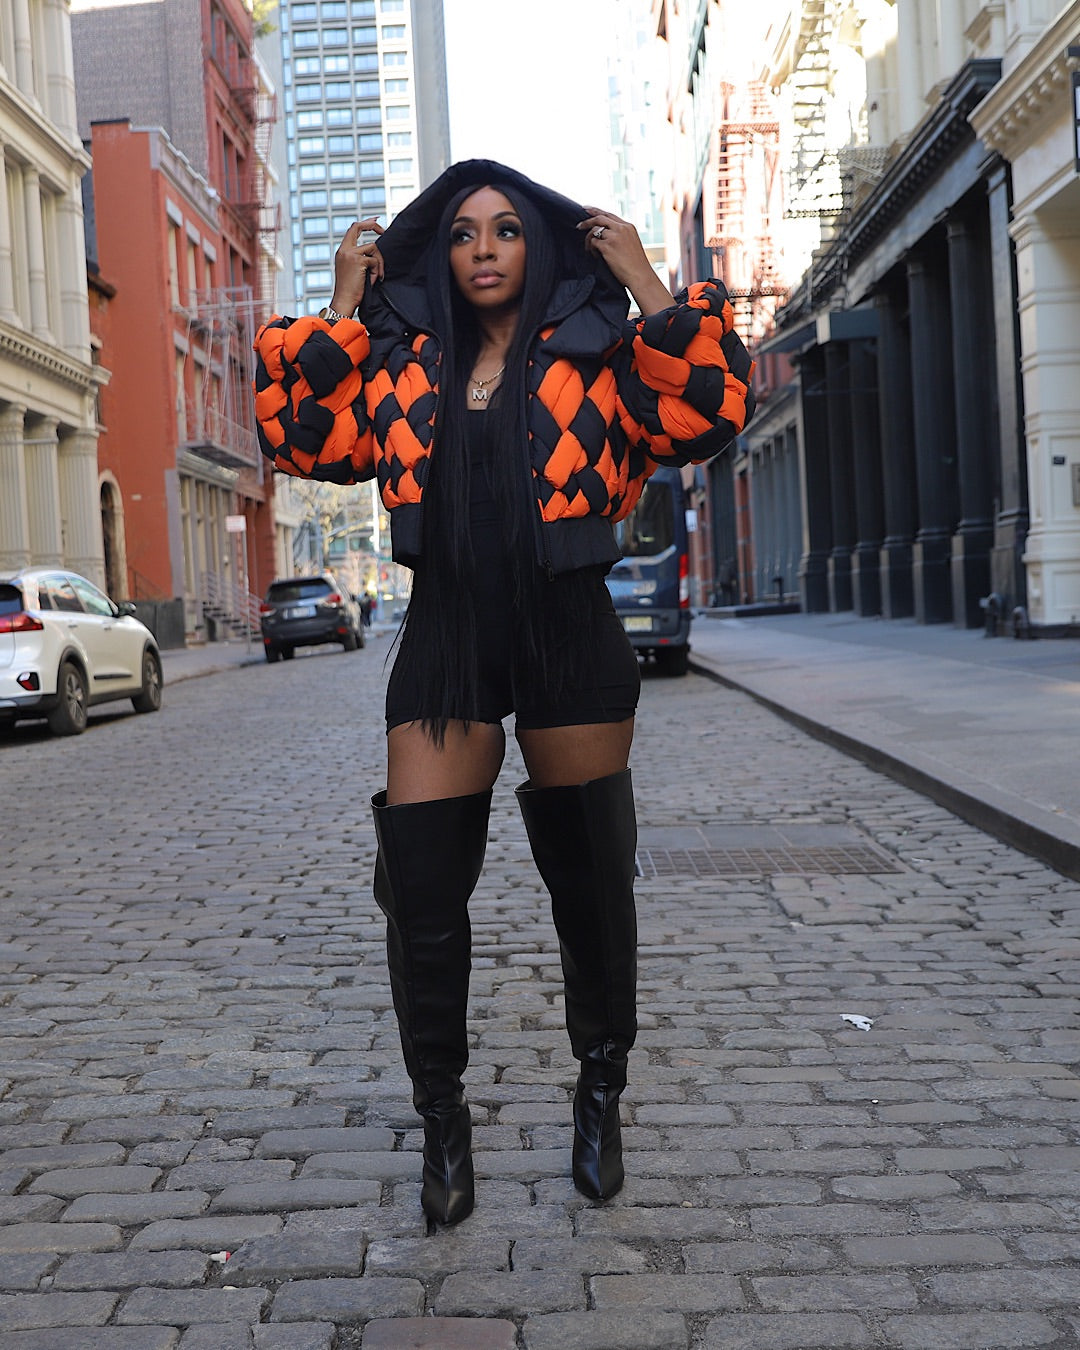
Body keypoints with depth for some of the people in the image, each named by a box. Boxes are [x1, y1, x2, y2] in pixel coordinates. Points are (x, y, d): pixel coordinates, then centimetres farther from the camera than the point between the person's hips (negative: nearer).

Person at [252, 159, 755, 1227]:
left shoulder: (590, 356, 3)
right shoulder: (402, 366, 10)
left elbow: (711, 412, -10)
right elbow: (300, 435, 2)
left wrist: (644, 282, -7)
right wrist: (343, 311, 2)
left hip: (570, 640, -1)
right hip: (446, 642, 2)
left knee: (591, 878, 8)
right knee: (420, 886, -3)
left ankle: (600, 1097, 30)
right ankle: (442, 1118, 17)